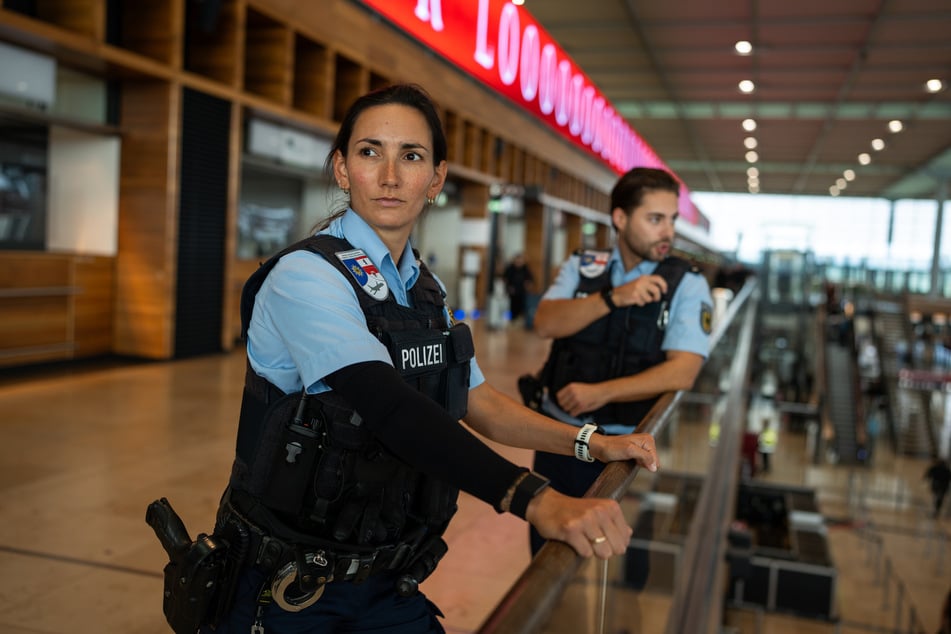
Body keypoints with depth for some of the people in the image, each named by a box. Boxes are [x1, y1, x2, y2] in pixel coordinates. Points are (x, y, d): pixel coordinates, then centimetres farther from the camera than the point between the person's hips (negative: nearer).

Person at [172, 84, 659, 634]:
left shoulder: (426, 289, 4)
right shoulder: (306, 275, -20)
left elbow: (478, 403, 7)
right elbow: (391, 408, -33)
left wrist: (591, 443, -5)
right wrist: (535, 500, -42)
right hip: (290, 590, -6)